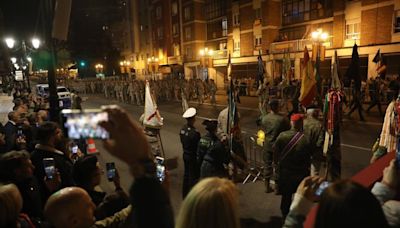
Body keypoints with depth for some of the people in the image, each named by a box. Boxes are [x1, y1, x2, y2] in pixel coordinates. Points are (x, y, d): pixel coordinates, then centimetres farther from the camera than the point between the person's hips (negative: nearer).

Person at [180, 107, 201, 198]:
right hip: (193, 157, -8)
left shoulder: (183, 128, -4)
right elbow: (198, 146, -22)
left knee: (186, 174, 22)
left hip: (185, 154, 8)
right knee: (193, 177, 7)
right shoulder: (194, 133, -29)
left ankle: (185, 194, 36)